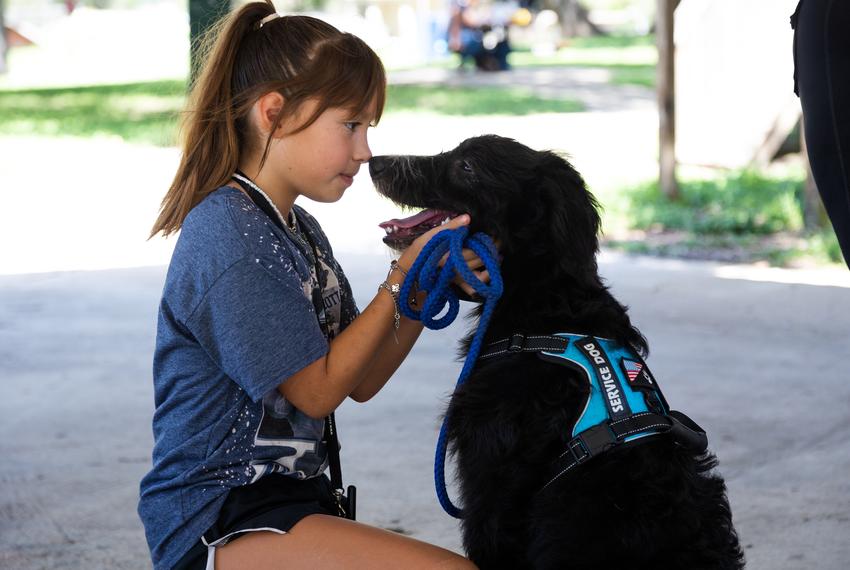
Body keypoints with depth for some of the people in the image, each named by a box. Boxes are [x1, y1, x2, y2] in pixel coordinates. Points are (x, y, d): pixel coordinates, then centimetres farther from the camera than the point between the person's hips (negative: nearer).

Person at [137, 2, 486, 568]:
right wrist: (404, 277, -9)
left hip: (289, 498, 10)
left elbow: (360, 381, 11)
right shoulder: (230, 235, -16)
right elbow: (318, 390, -13)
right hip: (218, 523, -10)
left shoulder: (297, 228, 14)